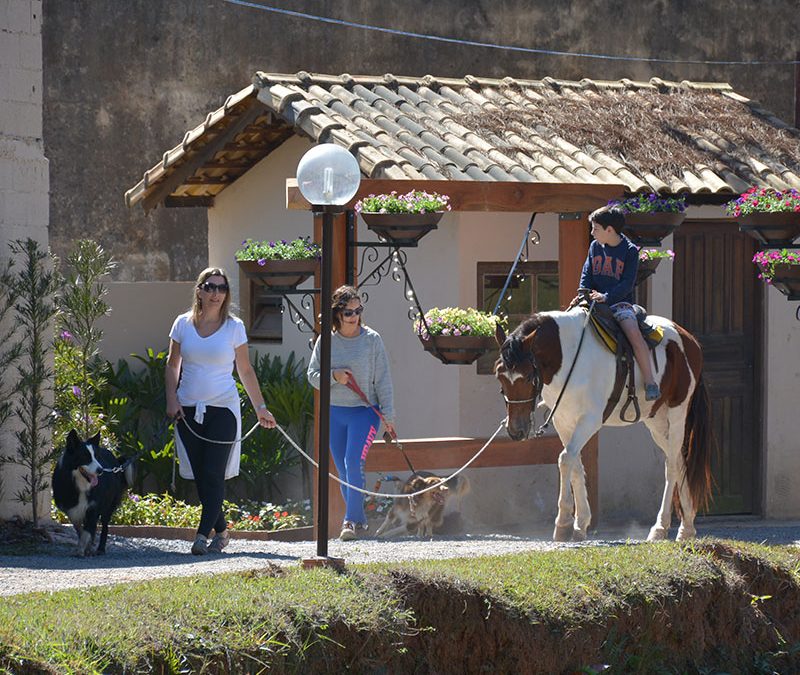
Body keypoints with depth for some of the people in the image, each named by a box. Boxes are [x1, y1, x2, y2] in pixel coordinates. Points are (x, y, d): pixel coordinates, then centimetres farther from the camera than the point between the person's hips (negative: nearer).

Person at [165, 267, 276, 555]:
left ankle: (203, 535, -15)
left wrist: (260, 407, 7)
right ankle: (220, 530, 16)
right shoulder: (183, 324, 6)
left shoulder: (234, 327, 2)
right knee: (200, 476, 3)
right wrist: (172, 399, 0)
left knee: (214, 474, -11)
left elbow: (246, 371, 8)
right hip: (189, 410, 2)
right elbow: (172, 366, 13)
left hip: (223, 409, -2)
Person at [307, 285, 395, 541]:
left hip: (365, 411, -4)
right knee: (343, 471, 7)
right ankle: (359, 520, 19)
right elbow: (312, 375, 7)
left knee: (354, 464, -17)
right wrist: (334, 376, -13)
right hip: (334, 412, 4)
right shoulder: (326, 341, 4)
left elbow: (382, 379, 0)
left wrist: (388, 415, -3)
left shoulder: (371, 339, -2)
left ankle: (352, 520, -14)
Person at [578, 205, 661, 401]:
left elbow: (627, 283, -9)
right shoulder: (595, 247, 11)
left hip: (620, 303, -5)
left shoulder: (630, 251, -4)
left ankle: (650, 384, -23)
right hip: (595, 302, 5)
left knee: (634, 334, -27)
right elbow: (587, 274, 13)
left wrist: (606, 296, -23)